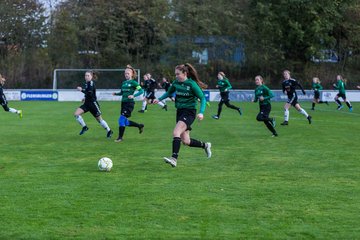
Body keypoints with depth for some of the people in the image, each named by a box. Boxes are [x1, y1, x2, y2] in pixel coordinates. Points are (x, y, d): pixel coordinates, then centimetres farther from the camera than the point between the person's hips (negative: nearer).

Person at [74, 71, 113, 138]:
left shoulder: (91, 83, -15)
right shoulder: (86, 83, 10)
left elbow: (90, 93, -26)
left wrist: (81, 90, -22)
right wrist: (86, 98, 14)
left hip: (93, 103, -8)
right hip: (87, 104, 8)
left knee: (99, 119, 4)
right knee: (76, 114, -10)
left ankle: (109, 131, 22)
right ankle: (84, 127, 2)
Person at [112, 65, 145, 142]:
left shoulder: (133, 82, -6)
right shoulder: (124, 83, 14)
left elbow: (141, 91, -10)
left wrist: (133, 96, -23)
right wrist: (115, 93, 3)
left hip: (129, 103, -8)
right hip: (123, 103, 8)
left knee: (121, 119, -14)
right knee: (125, 122, 10)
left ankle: (120, 137, -4)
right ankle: (140, 126, 31)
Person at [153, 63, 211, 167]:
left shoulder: (192, 84, -13)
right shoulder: (176, 83, 4)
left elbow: (202, 98, -10)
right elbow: (169, 92, 24)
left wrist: (201, 112, -22)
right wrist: (159, 99, 12)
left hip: (189, 112, -7)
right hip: (179, 112, 7)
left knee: (176, 132, -25)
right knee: (186, 141, 7)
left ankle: (174, 158, -31)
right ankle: (205, 145, 31)